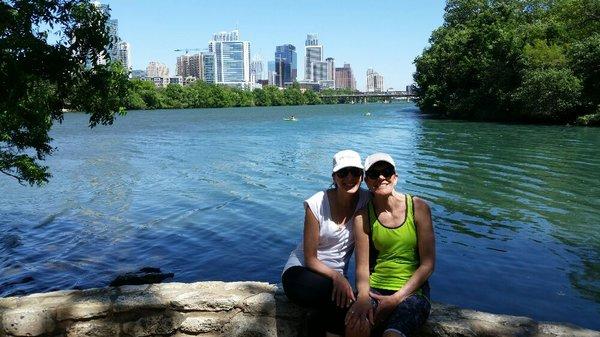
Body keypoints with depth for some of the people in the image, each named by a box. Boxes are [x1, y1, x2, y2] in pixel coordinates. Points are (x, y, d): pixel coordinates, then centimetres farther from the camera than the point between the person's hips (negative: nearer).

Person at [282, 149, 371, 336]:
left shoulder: (367, 201, -8)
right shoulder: (317, 204, -16)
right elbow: (310, 259, -12)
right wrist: (336, 277, -28)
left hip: (335, 276, 3)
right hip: (301, 272, -3)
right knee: (342, 298, -32)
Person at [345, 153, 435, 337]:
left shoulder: (418, 207, -3)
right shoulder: (363, 216, 0)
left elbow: (428, 264, -5)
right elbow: (362, 266, -4)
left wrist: (396, 298, -13)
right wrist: (363, 298, -24)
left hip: (412, 291, -1)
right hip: (374, 288, 1)